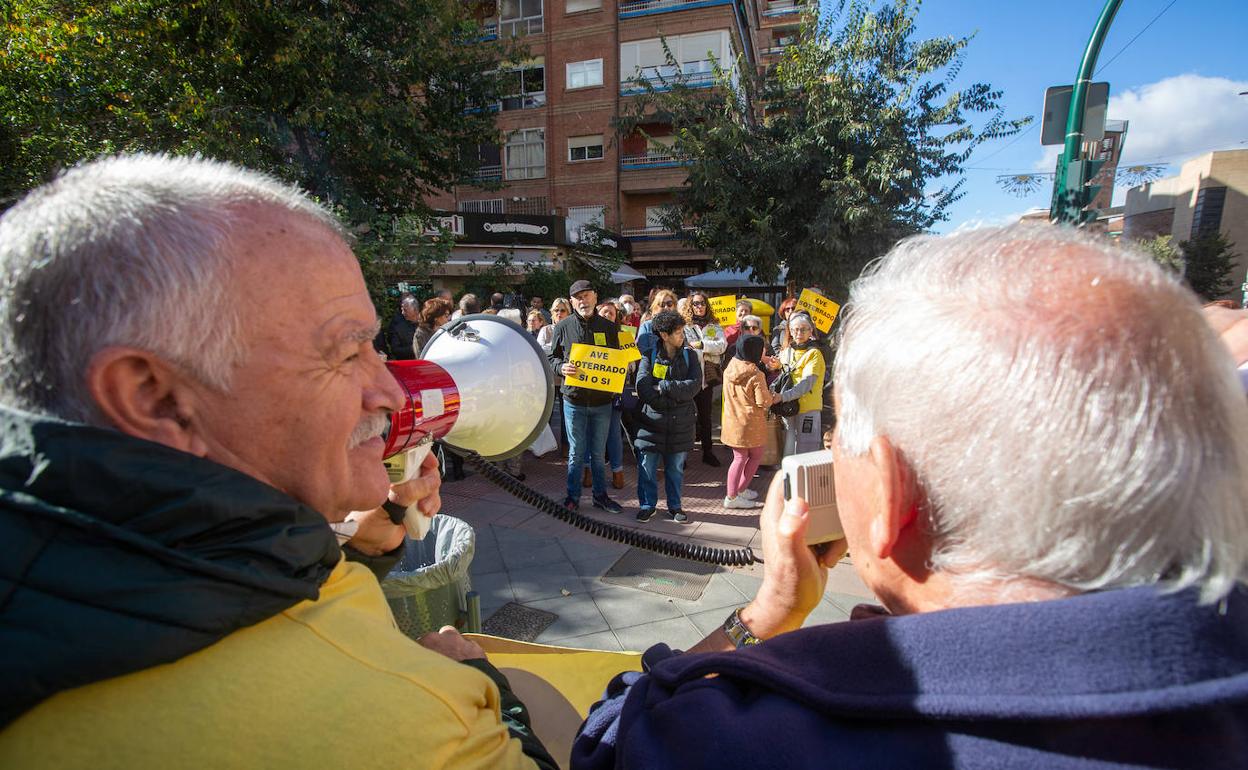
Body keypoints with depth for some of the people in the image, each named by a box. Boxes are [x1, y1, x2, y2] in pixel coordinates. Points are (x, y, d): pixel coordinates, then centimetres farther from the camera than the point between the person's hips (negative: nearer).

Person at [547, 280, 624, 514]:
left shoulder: (609, 327, 5)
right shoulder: (563, 327, 0)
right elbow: (552, 357, 6)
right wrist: (562, 367, -15)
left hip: (602, 400, 2)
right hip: (574, 399, -1)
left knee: (598, 453, 13)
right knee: (576, 452, 8)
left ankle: (600, 495, 27)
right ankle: (573, 496, 23)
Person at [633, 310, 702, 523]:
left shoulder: (689, 355, 2)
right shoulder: (650, 355, -6)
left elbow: (695, 385, -12)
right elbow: (643, 388, -16)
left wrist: (663, 387, -18)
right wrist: (677, 396, -14)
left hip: (680, 423, 2)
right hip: (653, 420, -2)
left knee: (676, 468, 14)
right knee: (647, 466, 7)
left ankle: (674, 506, 30)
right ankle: (647, 504, 25)